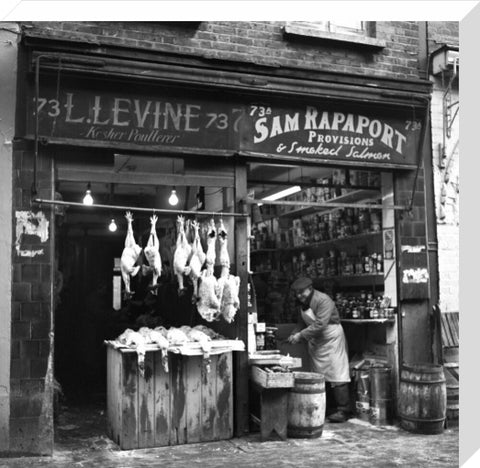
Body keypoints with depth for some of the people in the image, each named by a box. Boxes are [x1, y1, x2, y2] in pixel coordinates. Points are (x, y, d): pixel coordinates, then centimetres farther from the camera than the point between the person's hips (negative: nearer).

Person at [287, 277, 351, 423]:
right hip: (316, 342, 8)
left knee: (337, 376, -7)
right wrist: (293, 334, -4)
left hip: (331, 339, -8)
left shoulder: (323, 301, -22)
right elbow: (302, 323, 13)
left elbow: (319, 325, -29)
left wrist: (301, 335, -28)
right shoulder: (303, 303, 6)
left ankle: (343, 411, -3)